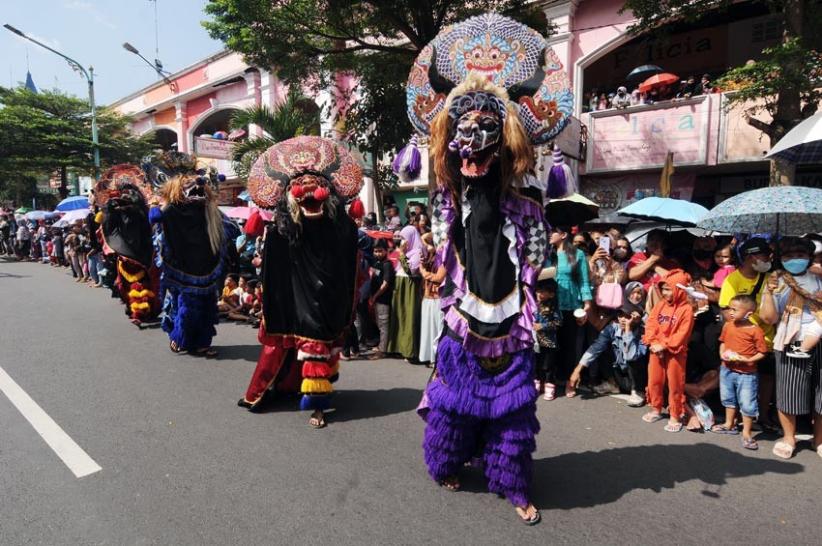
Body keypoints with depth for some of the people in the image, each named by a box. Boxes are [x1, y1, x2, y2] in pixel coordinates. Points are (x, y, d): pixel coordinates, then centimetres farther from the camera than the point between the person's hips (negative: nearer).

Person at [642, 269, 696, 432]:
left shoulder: (686, 309, -12)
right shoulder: (659, 305, 5)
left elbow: (682, 334, -17)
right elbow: (650, 325, 1)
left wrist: (664, 346, -19)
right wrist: (654, 344, -11)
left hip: (675, 353, -5)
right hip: (656, 350, 5)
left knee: (675, 385, 4)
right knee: (654, 381, 13)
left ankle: (675, 417, 16)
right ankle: (656, 410, 30)